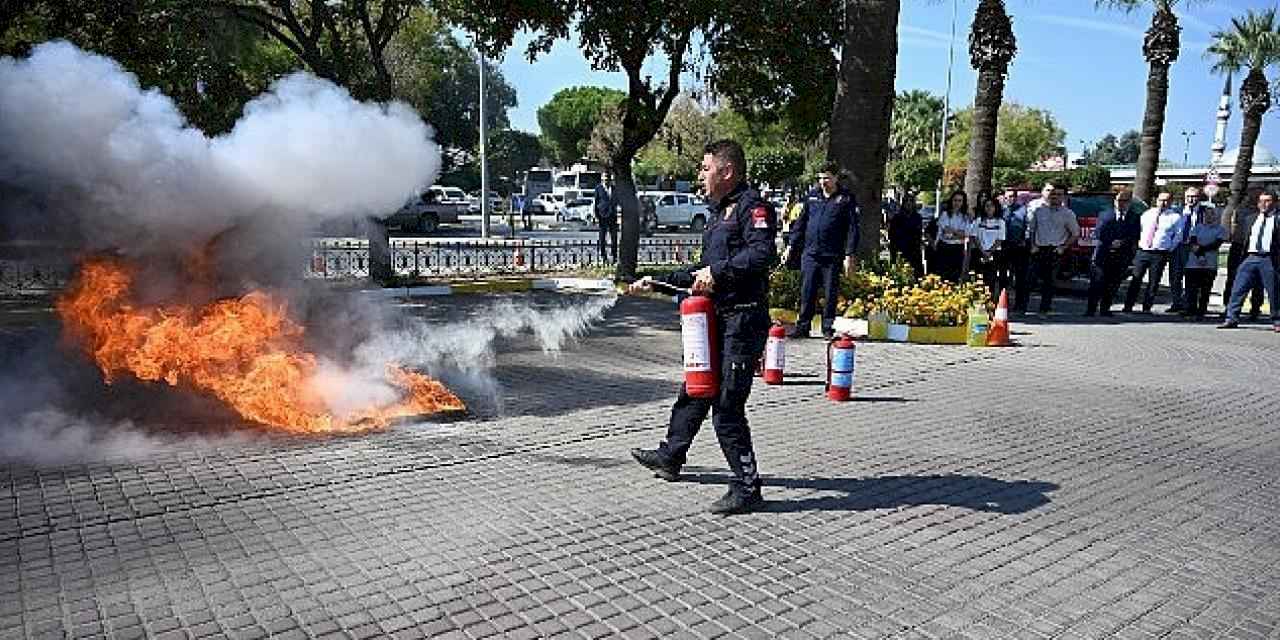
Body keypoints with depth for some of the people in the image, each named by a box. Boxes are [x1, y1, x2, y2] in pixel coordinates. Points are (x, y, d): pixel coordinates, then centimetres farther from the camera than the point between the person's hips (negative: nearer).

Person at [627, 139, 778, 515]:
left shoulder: (752, 205, -10)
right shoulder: (719, 211, 21)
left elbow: (763, 252, -28)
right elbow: (703, 271, 26)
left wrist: (719, 271, -25)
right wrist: (658, 282, 23)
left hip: (743, 319, -10)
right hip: (718, 319, 11)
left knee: (727, 406, -9)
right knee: (694, 391, 21)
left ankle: (747, 488, 1)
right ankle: (670, 457, 39)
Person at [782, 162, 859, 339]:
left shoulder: (846, 198, 1)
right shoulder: (812, 196, 11)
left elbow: (852, 228, -2)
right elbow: (800, 223, 17)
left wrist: (849, 255, -9)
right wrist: (790, 246, 12)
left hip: (832, 257, -3)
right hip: (810, 254, 3)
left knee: (830, 295, 4)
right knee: (807, 293, 3)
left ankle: (828, 328, 15)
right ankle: (802, 327, 12)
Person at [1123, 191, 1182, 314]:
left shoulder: (1175, 216, 5)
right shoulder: (1147, 213, 13)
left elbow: (1178, 236, 7)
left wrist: (1169, 249, -1)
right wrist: (1138, 241, 10)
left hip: (1160, 254, -2)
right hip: (1142, 251, 2)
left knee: (1153, 283, 1)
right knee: (1136, 280, 0)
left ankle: (1147, 308, 9)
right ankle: (1128, 306, 3)